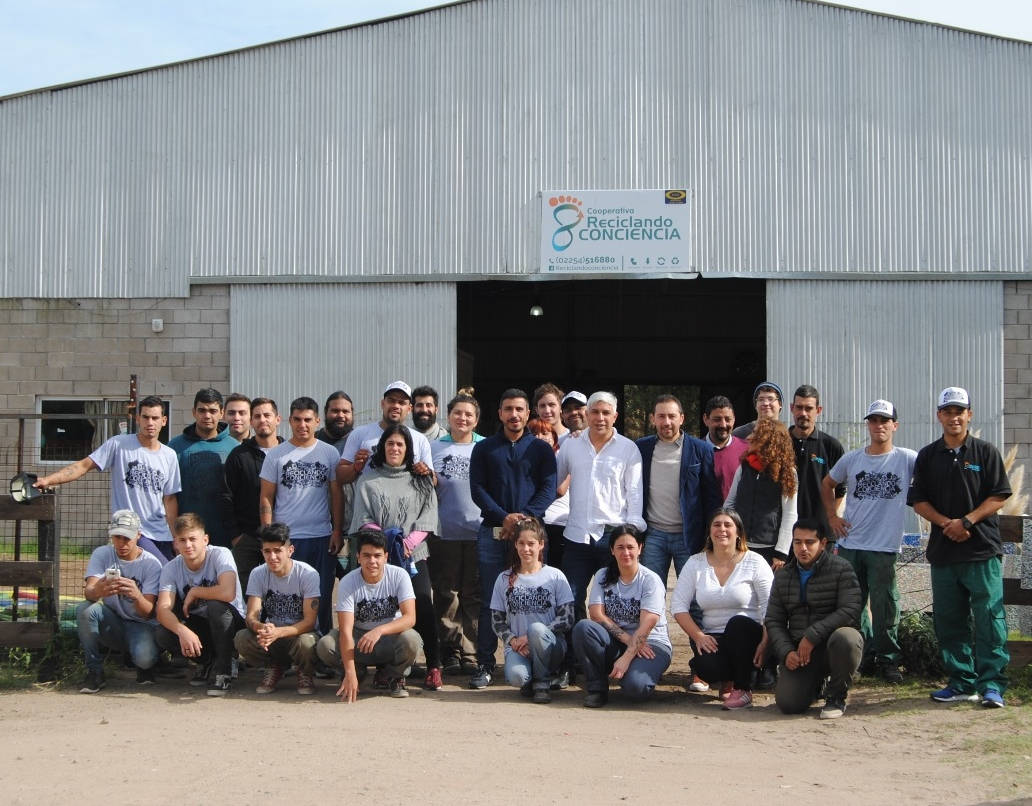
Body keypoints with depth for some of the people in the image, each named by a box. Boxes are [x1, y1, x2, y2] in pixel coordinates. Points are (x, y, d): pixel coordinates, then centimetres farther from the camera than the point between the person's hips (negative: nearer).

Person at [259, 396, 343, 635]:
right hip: (286, 538, -1)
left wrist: (337, 531, 0)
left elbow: (336, 495, 8)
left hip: (322, 537, 1)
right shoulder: (276, 455, 4)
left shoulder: (330, 453, 7)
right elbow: (266, 498, 3)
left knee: (322, 598, 6)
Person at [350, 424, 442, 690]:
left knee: (422, 607, -11)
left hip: (414, 555, 0)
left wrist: (408, 542, -10)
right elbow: (364, 519, 4)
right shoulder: (369, 479, 11)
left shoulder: (420, 480, 13)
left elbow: (427, 518, 6)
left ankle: (433, 668, -8)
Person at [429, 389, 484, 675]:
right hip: (444, 531, 0)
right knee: (446, 595, 3)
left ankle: (471, 654, 8)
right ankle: (450, 653, 10)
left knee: (474, 596, 2)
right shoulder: (435, 447, 10)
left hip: (478, 531, 0)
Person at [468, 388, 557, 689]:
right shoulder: (484, 449, 11)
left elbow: (548, 488, 1)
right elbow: (477, 489, 3)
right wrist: (503, 517, -12)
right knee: (490, 601, -1)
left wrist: (525, 516, -15)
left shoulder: (541, 449, 11)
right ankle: (485, 665, 3)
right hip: (492, 533, 0)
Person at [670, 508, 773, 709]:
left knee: (738, 622, -36)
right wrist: (698, 636, -11)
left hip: (746, 635, -1)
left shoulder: (755, 562, -2)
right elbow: (678, 605, 3)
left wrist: (764, 643, -21)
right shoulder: (695, 563, 6)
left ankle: (743, 689, -15)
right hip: (712, 638, 1)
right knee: (705, 667, -32)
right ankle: (728, 680, 9)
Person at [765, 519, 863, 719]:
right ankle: (815, 683, 20)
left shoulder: (841, 569, -3)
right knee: (787, 703, -19)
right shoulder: (783, 576, 13)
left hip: (831, 645, -3)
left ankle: (836, 697, -11)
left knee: (845, 638, -39)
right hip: (798, 651, 3)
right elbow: (773, 621, 11)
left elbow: (850, 611, -15)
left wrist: (812, 635, -22)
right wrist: (786, 652, -7)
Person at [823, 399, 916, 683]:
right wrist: (832, 516, 11)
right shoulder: (851, 459, 8)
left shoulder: (908, 459, -3)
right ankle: (861, 656, 22)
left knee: (884, 606, -1)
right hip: (850, 545, 3)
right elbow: (827, 484, 21)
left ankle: (887, 660, 12)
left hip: (885, 547, -3)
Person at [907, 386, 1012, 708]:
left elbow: (998, 497, -1)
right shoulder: (928, 456, 11)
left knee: (989, 618, -7)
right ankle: (961, 682, 15)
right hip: (943, 549, 4)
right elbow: (918, 500, 7)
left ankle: (991, 684, -4)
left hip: (983, 549, -3)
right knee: (949, 620, 6)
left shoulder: (985, 452, 3)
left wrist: (967, 521, -13)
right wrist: (946, 523, -9)